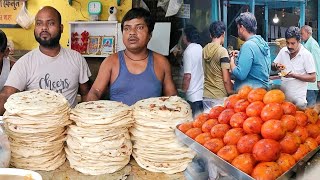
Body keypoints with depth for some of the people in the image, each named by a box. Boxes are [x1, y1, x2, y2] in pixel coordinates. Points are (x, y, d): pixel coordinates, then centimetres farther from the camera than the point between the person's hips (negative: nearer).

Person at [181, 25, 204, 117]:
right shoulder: (201, 48, 8)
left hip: (193, 96, -7)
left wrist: (183, 91, -6)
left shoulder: (188, 51, -14)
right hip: (202, 94, 7)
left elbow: (187, 76, -17)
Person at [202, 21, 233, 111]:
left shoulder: (204, 50, 5)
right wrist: (231, 93, -1)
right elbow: (226, 79, -13)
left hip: (206, 95, 6)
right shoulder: (222, 51, -11)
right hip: (220, 96, -6)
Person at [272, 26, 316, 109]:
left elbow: (313, 78, -13)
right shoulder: (283, 51, 0)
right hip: (282, 94, 4)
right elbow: (272, 67, 9)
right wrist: (276, 66, -14)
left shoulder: (306, 55, -13)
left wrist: (293, 75, -23)